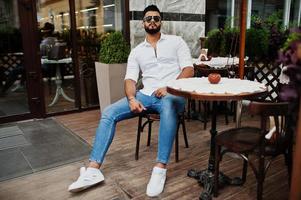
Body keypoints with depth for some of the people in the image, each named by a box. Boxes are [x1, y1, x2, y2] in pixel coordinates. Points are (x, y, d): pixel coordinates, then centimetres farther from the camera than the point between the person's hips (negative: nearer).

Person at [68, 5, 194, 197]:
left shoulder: (176, 41, 9)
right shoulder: (136, 51, 17)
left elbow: (189, 70, -1)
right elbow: (130, 79, 6)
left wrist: (169, 88, -17)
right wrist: (132, 99, -15)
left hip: (173, 94, -3)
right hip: (146, 95, 4)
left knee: (168, 107, -42)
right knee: (109, 112, -15)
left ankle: (160, 169, -35)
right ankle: (93, 170, -17)